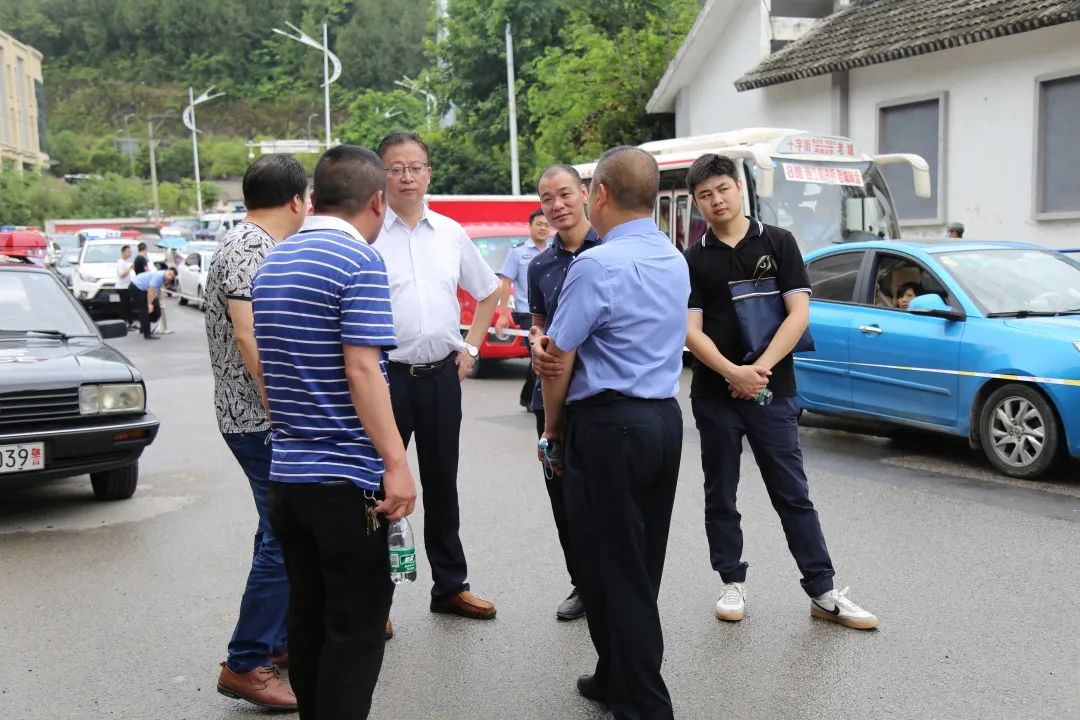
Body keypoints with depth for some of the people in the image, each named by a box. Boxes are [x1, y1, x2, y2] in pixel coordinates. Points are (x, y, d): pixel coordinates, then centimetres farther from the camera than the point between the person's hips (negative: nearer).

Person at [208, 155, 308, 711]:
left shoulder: (251, 243, 15)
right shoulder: (250, 249, -16)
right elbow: (250, 336, -24)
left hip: (259, 416, 10)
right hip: (264, 419, -10)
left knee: (283, 534, 18)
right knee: (285, 540, -6)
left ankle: (278, 638, 29)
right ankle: (245, 665, 1)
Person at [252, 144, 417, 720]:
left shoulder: (272, 262, 11)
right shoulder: (359, 261, -13)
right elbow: (361, 371, -20)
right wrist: (396, 463, -19)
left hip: (285, 472, 8)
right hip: (344, 476, -8)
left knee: (307, 613, 16)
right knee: (355, 622, 2)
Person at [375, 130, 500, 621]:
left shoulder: (451, 233, 8)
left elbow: (487, 293, 21)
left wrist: (471, 348, 11)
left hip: (442, 374, 4)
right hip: (387, 374, -4)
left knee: (442, 483, 15)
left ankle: (451, 585, 29)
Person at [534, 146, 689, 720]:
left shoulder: (598, 265, -16)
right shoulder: (675, 260, 12)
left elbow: (559, 356, -10)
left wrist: (552, 426, 6)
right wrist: (552, 351, -7)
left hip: (609, 425, -9)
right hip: (665, 417, 9)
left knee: (613, 569, 2)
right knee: (642, 563, 16)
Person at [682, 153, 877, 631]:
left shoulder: (778, 242, 2)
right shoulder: (693, 260, 4)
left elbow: (799, 313, -5)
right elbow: (691, 330, -3)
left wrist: (761, 367, -16)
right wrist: (732, 372, -20)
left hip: (772, 390, -1)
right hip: (714, 394, 2)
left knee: (793, 494, 2)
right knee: (720, 495, 9)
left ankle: (823, 593, 8)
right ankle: (733, 583, 23)